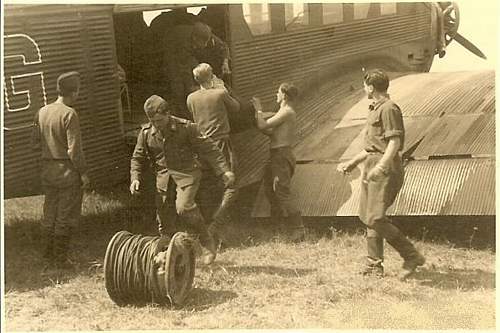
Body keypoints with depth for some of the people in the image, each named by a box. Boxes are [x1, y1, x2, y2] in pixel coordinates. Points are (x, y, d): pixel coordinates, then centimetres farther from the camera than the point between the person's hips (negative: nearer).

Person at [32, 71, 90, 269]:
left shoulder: (42, 112, 4)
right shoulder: (69, 114, -17)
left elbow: (36, 144, 9)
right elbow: (74, 149, -19)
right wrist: (83, 173, -12)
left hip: (47, 169, 7)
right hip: (68, 171, -7)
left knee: (50, 214, 16)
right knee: (66, 216, 3)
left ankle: (48, 254, 24)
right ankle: (60, 258, 7)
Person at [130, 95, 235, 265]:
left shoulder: (185, 127, -9)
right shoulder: (146, 133, 1)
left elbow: (208, 149, -5)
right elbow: (138, 158, 14)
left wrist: (224, 171, -10)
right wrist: (135, 178, -3)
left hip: (186, 173, -4)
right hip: (163, 176, 4)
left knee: (183, 207, -26)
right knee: (163, 217, 1)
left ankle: (207, 242, -6)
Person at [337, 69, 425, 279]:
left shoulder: (389, 108, -10)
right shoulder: (375, 110, 22)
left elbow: (394, 143, -20)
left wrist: (381, 166, -32)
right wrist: (352, 163, 32)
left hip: (385, 169, -11)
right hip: (371, 167, 11)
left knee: (375, 218, -17)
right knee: (367, 217, 10)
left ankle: (412, 257, -12)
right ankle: (375, 264, 16)